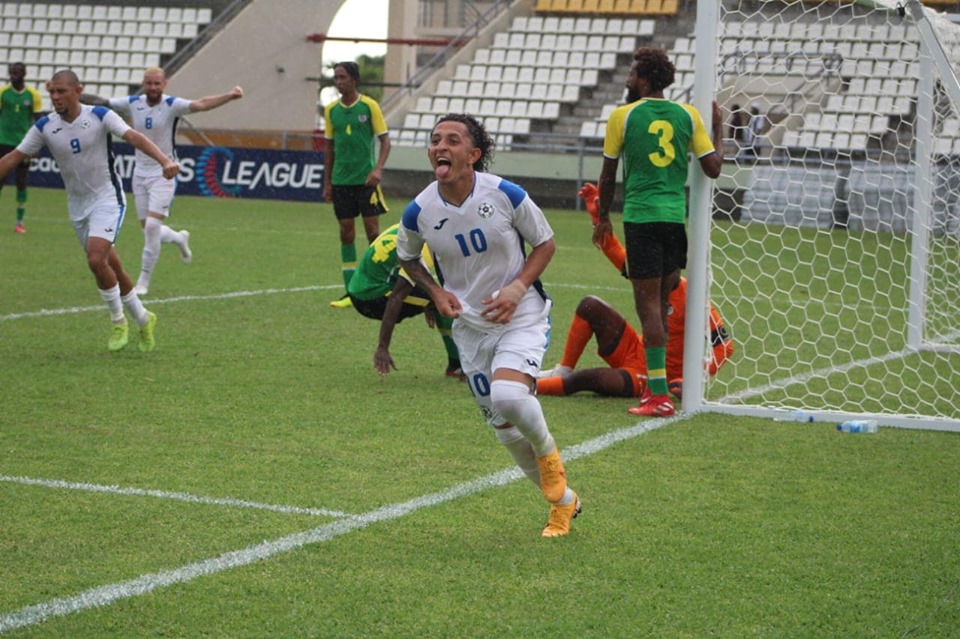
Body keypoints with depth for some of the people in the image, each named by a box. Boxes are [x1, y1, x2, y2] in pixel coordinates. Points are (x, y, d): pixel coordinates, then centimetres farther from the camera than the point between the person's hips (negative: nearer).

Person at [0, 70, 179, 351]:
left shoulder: (100, 116, -13)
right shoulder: (45, 126, -3)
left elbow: (135, 138, -24)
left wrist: (165, 161, -39)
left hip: (107, 199, -4)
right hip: (77, 206, 4)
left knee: (96, 260, -21)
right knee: (111, 268, 9)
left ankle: (118, 322, -1)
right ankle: (143, 320, 28)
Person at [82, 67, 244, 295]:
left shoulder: (172, 105, -15)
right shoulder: (132, 103, -1)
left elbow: (201, 104, -29)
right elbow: (100, 102, 2)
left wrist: (229, 96, -46)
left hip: (163, 174, -5)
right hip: (140, 173, 5)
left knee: (152, 226, -14)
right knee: (148, 229, 9)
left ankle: (144, 281, -1)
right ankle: (180, 238, 43)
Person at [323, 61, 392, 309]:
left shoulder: (369, 106, -5)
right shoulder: (331, 110, 6)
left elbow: (385, 140, -5)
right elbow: (329, 146, 13)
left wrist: (378, 169, -20)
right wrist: (327, 182, 10)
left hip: (366, 178, -4)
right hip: (340, 180, 4)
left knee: (372, 229, -4)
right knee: (346, 231, 5)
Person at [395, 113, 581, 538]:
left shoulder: (506, 195, -15)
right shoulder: (419, 212, -8)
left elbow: (545, 242, 0)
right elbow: (407, 257, 13)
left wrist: (519, 287, -15)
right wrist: (436, 292, -5)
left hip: (521, 315, -3)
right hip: (469, 326, 4)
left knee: (508, 396, -30)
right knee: (504, 428, 7)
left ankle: (548, 454, 4)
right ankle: (563, 501, 29)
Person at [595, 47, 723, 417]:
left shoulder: (623, 116, -2)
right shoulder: (687, 115, 6)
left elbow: (608, 175, 4)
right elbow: (713, 167, 5)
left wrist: (603, 217, 18)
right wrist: (718, 127, 20)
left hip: (641, 217, -5)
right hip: (676, 217, 5)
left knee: (649, 303, -6)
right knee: (662, 302, 15)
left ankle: (659, 395, -10)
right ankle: (656, 383, 22)